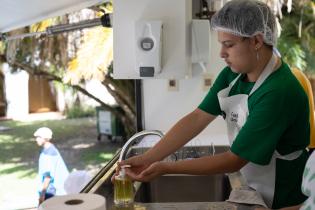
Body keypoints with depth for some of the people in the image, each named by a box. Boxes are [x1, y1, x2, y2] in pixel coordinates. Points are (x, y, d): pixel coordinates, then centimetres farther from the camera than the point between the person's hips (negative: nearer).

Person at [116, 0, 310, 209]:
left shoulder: (279, 92, -28)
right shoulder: (232, 74, -6)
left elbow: (235, 160, -26)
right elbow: (197, 118, -10)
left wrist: (167, 168, -27)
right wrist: (148, 158, -17)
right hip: (250, 187, 6)